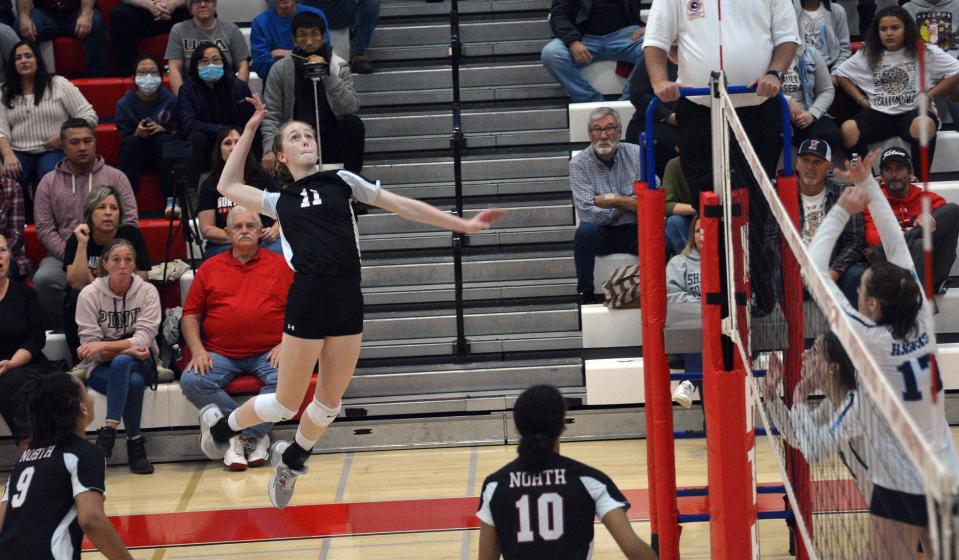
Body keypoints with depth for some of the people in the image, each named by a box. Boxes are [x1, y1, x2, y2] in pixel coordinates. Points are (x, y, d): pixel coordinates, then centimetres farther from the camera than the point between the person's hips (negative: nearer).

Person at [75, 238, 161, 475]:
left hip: (141, 364, 1)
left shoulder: (147, 291, -4)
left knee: (121, 363, -36)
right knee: (133, 382, -35)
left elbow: (144, 338, -15)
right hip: (101, 368, -1)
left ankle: (108, 432, -33)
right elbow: (90, 346, -9)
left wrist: (104, 346, -27)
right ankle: (135, 444, -29)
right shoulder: (89, 294, -5)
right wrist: (126, 348, -25)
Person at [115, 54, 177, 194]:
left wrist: (162, 130, -24)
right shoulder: (124, 104, -4)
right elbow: (124, 136, -5)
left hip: (163, 156, 0)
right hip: (135, 158, 0)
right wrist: (137, 134, -28)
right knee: (131, 142, -32)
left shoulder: (170, 100, -4)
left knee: (163, 139, -31)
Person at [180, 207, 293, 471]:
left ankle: (244, 436, -17)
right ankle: (256, 435, -19)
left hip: (267, 353, -2)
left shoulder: (280, 265, 10)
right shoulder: (210, 268, 15)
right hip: (220, 354, 2)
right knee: (191, 381, -27)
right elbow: (190, 315, 13)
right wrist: (197, 350, -3)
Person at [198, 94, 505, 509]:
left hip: (348, 303, 2)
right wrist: (251, 128, 23)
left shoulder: (340, 181, 14)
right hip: (307, 301, -2)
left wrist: (462, 225, 11)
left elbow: (404, 206, 14)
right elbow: (228, 186, 24)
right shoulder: (280, 202, 14)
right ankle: (219, 426, 29)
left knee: (329, 404, 10)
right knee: (285, 403, 3)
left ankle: (290, 462, 36)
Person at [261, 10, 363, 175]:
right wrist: (270, 150, -20)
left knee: (353, 123, -29)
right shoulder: (281, 69, 1)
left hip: (331, 142, 1)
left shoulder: (339, 66, 2)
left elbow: (350, 109, -13)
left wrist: (327, 74, -19)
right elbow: (270, 116, -3)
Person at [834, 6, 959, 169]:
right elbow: (841, 73, 21)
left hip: (914, 112, -3)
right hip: (879, 113, 3)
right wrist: (861, 99, 8)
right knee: (848, 129, -27)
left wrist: (928, 95, -4)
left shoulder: (926, 53, 3)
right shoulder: (866, 55, 11)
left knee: (924, 126, -40)